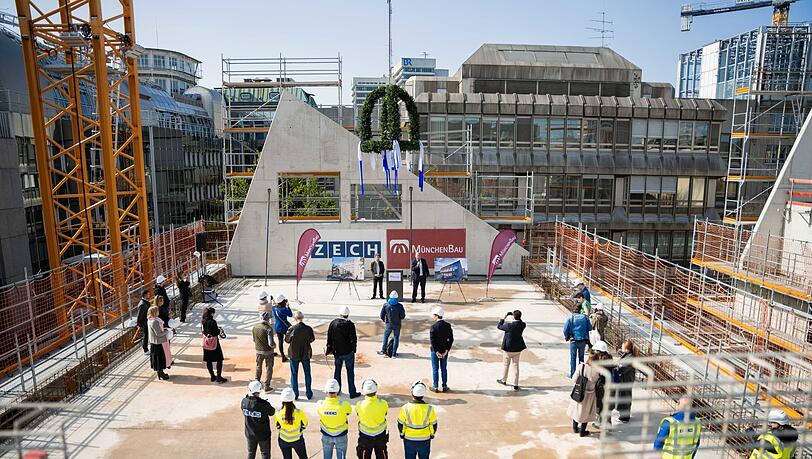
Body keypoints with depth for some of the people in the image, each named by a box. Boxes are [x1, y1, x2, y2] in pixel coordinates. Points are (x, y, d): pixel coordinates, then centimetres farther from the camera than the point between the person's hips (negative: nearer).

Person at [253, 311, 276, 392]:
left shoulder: (254, 327, -9)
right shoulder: (268, 328, -25)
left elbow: (254, 339, 4)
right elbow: (271, 343, -26)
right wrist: (274, 346, -5)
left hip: (258, 350, 5)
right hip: (268, 351, -5)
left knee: (258, 367, 25)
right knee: (269, 368, 12)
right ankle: (267, 386, 17)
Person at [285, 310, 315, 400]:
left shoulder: (292, 329, -19)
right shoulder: (308, 329, -15)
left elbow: (287, 340, -5)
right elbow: (312, 339, 0)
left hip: (294, 354, -1)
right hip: (306, 354, 1)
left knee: (294, 374, 14)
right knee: (307, 374, 16)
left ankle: (295, 394, 19)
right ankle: (309, 394, 23)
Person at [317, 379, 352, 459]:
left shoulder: (320, 404, -26)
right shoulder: (344, 405, -32)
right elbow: (349, 411, -9)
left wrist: (327, 397, -4)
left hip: (326, 436, 2)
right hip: (341, 436, -2)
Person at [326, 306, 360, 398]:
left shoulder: (333, 323, -5)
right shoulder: (350, 324, -16)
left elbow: (329, 337, 1)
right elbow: (353, 339, -15)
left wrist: (329, 349, 13)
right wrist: (354, 349, 0)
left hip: (337, 352, 3)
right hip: (348, 352, -3)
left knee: (337, 370, 19)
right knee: (350, 372, 7)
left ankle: (336, 390, 28)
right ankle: (352, 392, 11)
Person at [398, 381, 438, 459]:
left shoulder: (405, 408, -20)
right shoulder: (429, 409, -19)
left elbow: (400, 425, -7)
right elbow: (433, 425, -6)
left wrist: (402, 434, 13)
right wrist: (432, 434, 14)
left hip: (409, 440, 0)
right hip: (425, 440, 0)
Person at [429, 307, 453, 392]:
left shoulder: (433, 326, -18)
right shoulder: (448, 325, -6)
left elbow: (432, 340, -18)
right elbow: (451, 339, -5)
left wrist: (436, 352, -11)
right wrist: (446, 350, -5)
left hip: (435, 351, -3)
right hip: (445, 350, 4)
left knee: (435, 369, 10)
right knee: (444, 369, 15)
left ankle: (435, 387, 18)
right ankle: (444, 387, 22)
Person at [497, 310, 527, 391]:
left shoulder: (509, 325, -25)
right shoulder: (522, 325, -11)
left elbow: (499, 326, -8)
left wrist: (504, 318, -2)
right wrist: (516, 316, 4)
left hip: (508, 348, -4)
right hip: (517, 348, 4)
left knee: (505, 364, 17)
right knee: (515, 366, 10)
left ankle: (504, 381, 34)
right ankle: (515, 385, 11)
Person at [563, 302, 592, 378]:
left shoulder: (570, 318, -10)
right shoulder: (585, 317, -3)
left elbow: (565, 330, -11)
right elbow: (590, 328, 2)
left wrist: (567, 337, 6)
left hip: (574, 341, -2)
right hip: (583, 341, 2)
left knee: (573, 358, 9)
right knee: (581, 357, 17)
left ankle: (572, 374, 13)